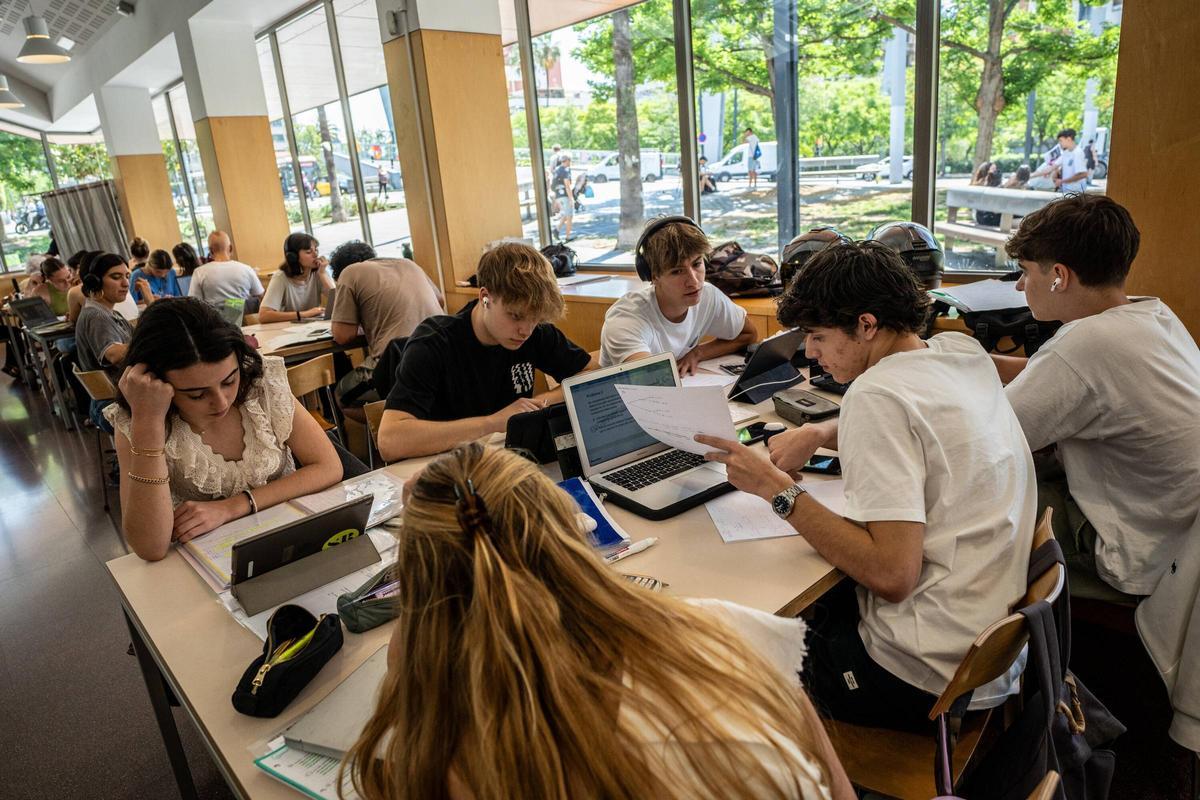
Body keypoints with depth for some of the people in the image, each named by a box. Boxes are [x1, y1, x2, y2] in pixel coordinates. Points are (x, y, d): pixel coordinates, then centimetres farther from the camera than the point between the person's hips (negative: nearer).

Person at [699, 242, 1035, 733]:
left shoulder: (878, 394, -23)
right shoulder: (963, 351, 3)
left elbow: (892, 574, -28)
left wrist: (778, 490, -22)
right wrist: (820, 433, 6)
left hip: (930, 679, -9)